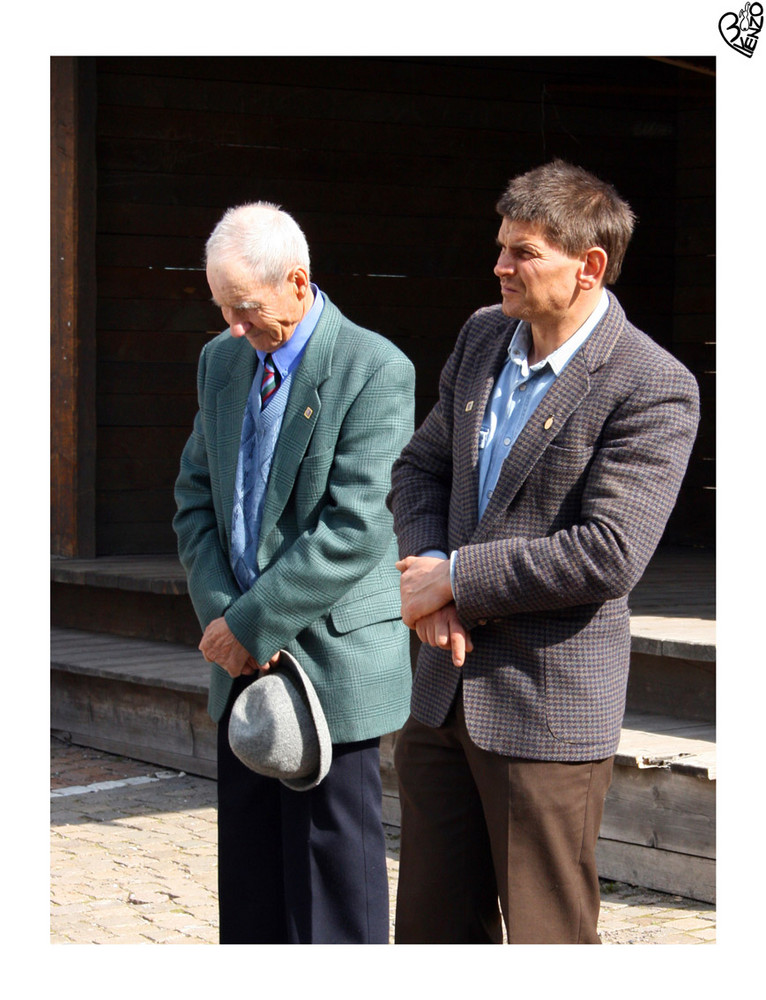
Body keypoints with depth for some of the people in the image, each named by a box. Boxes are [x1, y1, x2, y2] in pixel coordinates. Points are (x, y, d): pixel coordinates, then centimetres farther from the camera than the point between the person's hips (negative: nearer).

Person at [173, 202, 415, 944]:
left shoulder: (375, 370, -13)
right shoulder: (221, 361, 10)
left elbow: (353, 527, -19)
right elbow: (196, 497, 11)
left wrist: (252, 624, -17)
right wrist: (222, 616, -5)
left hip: (332, 660, -7)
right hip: (245, 662, 7)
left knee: (333, 866, -1)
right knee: (250, 866, 12)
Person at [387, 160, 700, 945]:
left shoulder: (652, 390, -16)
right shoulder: (483, 337, 8)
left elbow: (608, 556, -22)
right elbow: (420, 467, 15)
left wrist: (456, 579, -16)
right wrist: (428, 573, -5)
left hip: (550, 707, -7)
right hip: (446, 694, 7)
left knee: (546, 935, 2)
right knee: (432, 926, 15)